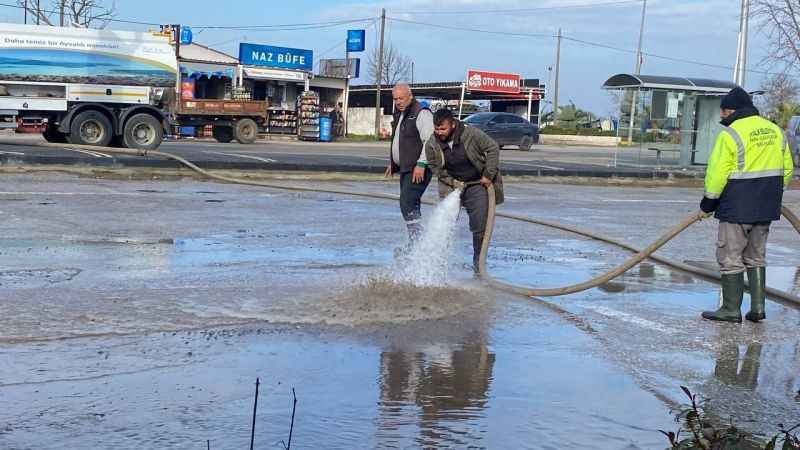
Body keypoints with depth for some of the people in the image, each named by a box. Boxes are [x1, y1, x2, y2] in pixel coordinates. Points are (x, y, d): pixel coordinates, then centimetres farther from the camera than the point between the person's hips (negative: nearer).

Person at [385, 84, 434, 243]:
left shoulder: (421, 113, -11)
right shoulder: (399, 115, 18)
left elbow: (429, 141, -19)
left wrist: (421, 164, -24)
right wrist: (392, 163, 25)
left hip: (418, 169, -10)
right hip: (405, 168, 10)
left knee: (408, 203, -17)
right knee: (410, 206, 10)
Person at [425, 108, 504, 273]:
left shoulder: (471, 134, -19)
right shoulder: (432, 145, -12)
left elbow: (493, 148, -10)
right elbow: (434, 167, 3)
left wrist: (489, 174, -12)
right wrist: (451, 181, -9)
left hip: (477, 184, -1)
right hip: (452, 185, 1)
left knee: (480, 225, -2)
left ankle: (478, 261, 13)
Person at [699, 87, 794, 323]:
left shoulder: (730, 134, -13)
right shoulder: (776, 131, 9)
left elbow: (717, 173, -14)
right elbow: (787, 168, 14)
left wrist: (708, 202, -2)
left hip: (738, 206, -7)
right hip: (766, 207, 7)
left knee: (730, 258, 2)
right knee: (756, 256, 17)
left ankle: (731, 310, 6)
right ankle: (757, 308, 16)